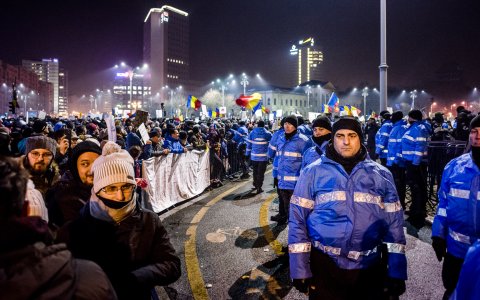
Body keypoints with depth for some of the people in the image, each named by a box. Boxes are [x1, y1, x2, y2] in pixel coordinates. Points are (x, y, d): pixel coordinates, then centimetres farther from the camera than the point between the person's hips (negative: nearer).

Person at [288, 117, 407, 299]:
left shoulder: (381, 175, 3)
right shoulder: (313, 172, -4)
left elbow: (394, 223, 4)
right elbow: (298, 220, -4)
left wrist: (396, 272, 1)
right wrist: (300, 269, -6)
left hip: (369, 268, 2)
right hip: (324, 264, -1)